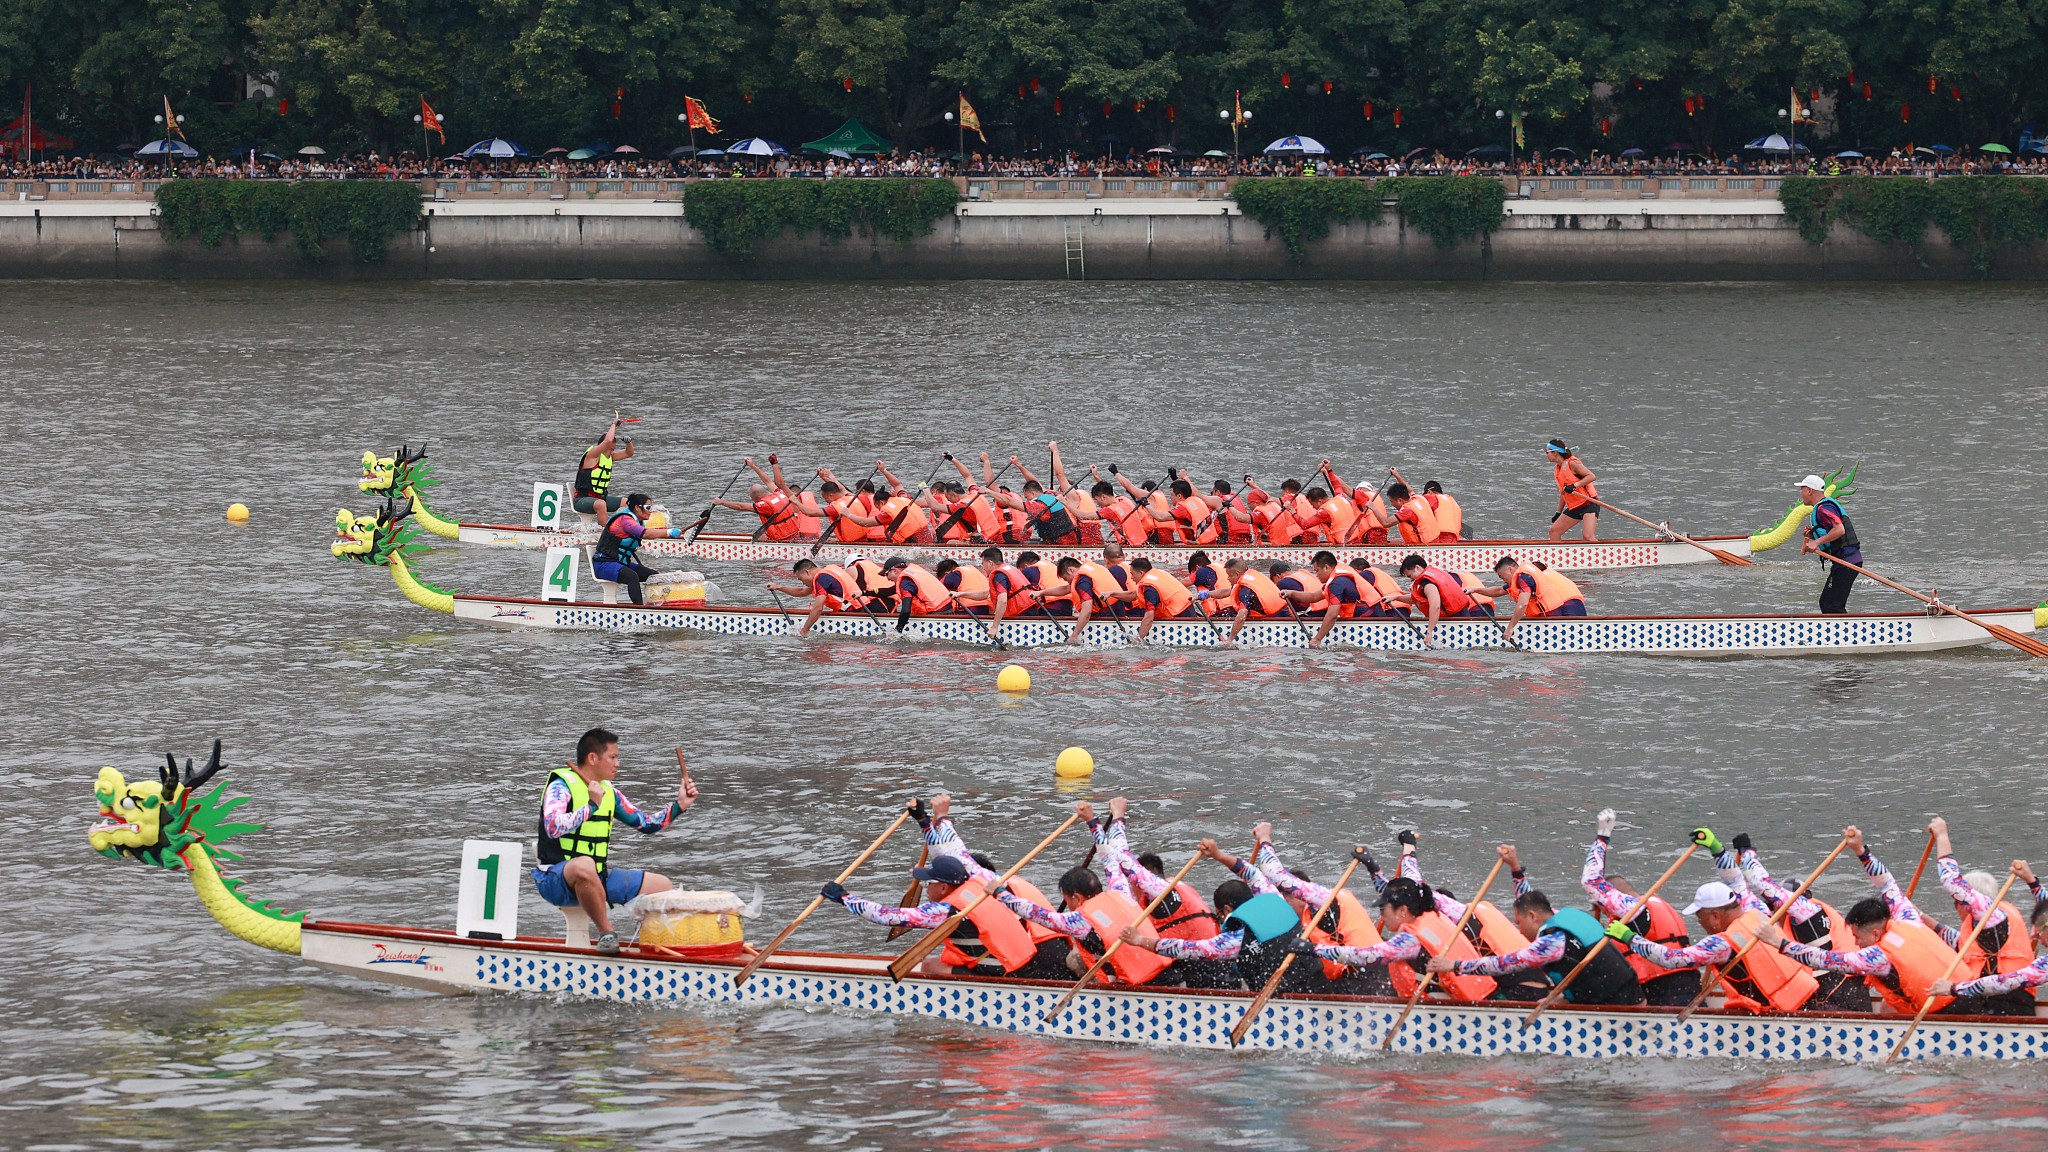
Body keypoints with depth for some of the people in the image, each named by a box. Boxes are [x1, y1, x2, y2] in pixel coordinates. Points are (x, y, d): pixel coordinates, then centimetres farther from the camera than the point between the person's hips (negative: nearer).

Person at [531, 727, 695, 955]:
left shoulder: (609, 792, 13)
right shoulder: (561, 786, -10)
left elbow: (646, 824, 17)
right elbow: (553, 828, -28)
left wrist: (679, 805, 6)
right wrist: (591, 806, -26)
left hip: (598, 878, 8)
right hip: (555, 877, -8)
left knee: (662, 886, 3)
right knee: (584, 865, -43)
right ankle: (606, 933, -27)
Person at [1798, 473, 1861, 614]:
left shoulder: (1824, 508, -13)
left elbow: (1839, 529, -27)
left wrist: (1817, 542, -25)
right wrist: (1812, 536, 9)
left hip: (1846, 562, -11)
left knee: (1831, 606, -13)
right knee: (1826, 603, 15)